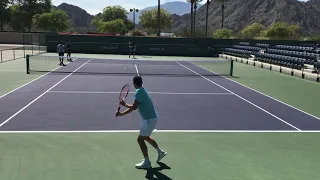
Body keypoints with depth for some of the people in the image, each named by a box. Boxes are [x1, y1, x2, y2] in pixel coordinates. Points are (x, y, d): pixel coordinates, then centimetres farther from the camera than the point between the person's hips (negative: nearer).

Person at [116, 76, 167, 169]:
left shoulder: (139, 92, -20)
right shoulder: (142, 90, 9)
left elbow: (134, 107, -28)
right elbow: (135, 106, 13)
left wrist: (121, 114, -23)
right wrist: (125, 104, 13)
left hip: (149, 119, -10)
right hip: (152, 117, 10)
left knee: (140, 139, -2)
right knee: (146, 137, 26)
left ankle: (147, 162, 7)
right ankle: (160, 152, 37)